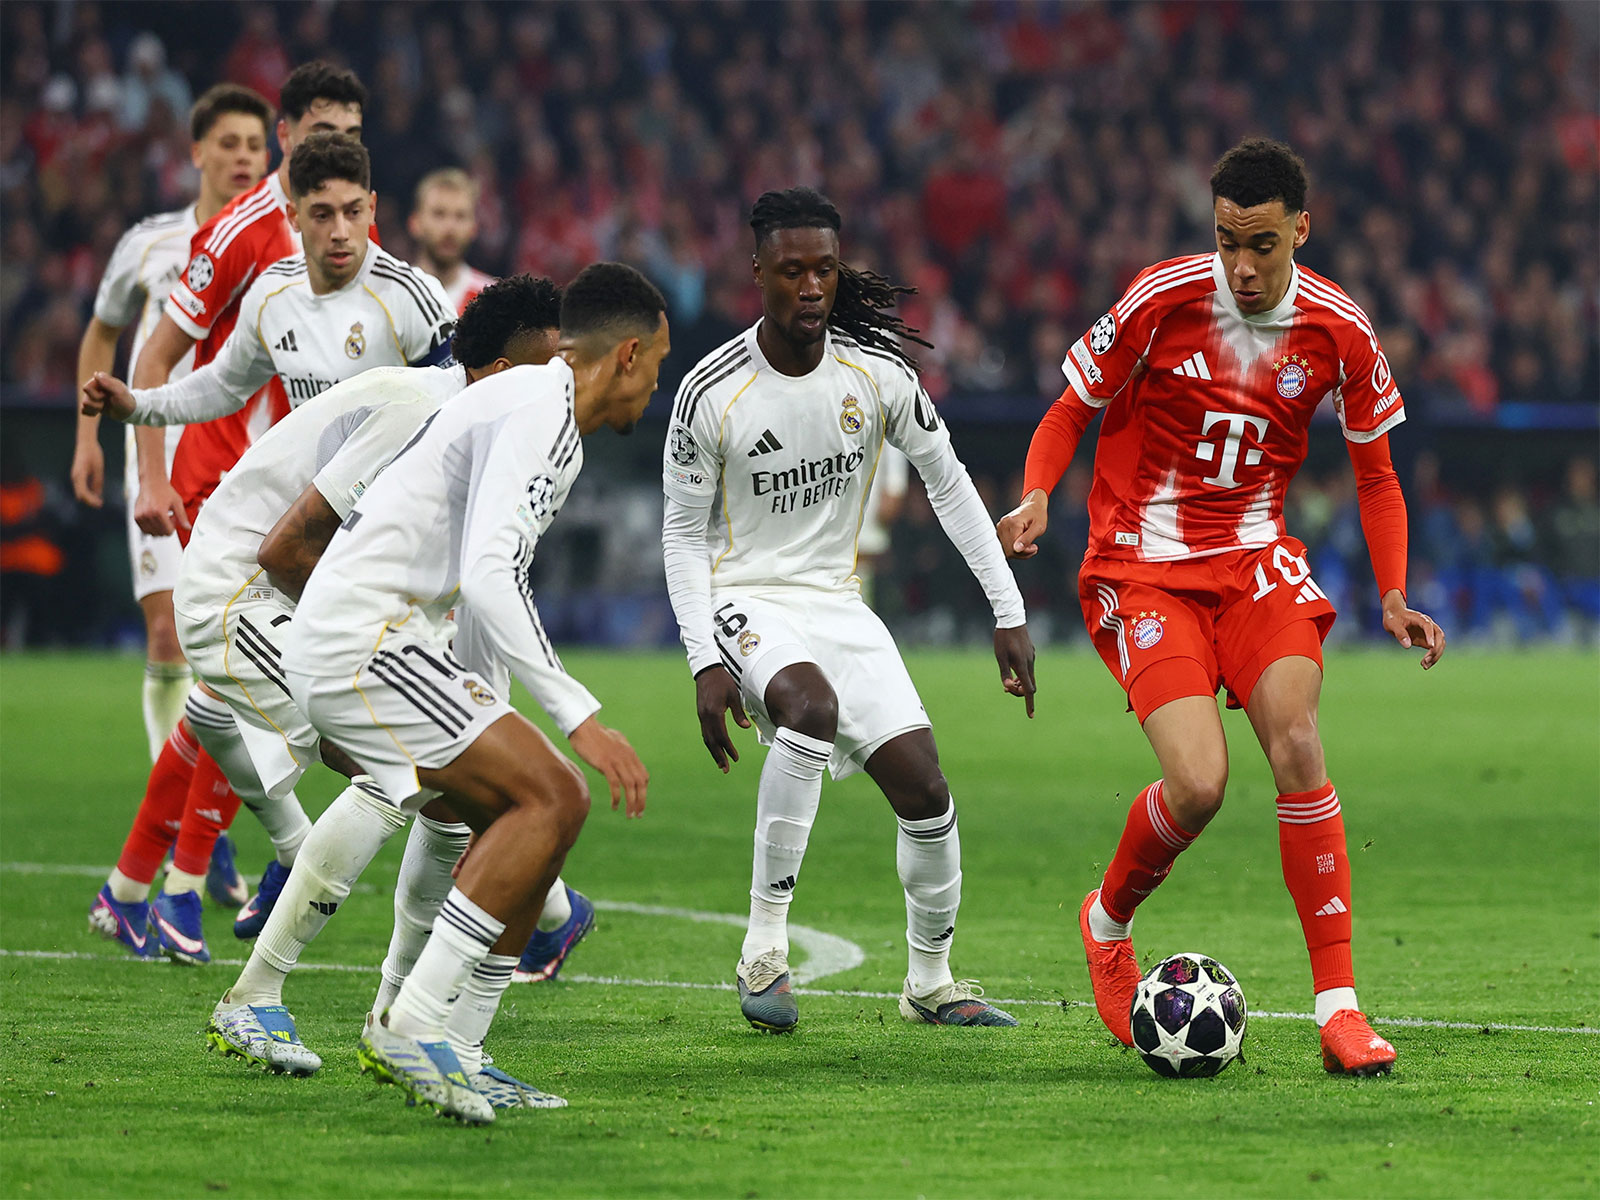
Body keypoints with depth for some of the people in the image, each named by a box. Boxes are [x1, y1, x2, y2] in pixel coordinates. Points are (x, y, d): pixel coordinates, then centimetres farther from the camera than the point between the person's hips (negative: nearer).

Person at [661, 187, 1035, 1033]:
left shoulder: (875, 374, -6)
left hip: (836, 601, 4)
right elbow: (682, 531, -6)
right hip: (745, 598, -4)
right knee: (811, 703, -36)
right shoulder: (711, 392, -14)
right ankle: (764, 946, -29)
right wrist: (705, 662, -15)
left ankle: (931, 980, 16)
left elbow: (948, 485, 6)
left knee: (923, 785, -6)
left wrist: (1009, 615, 2)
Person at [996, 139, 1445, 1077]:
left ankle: (1339, 1005, -15)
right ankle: (1109, 922, 15)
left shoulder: (1339, 331, -3)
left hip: (1256, 559, 3)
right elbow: (1070, 411, 1)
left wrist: (1394, 596, -3)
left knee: (1297, 742, -21)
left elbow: (1376, 475, 10)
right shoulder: (1163, 301, -11)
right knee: (1199, 785, -19)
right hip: (1144, 568, -3)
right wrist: (1035, 496, -19)